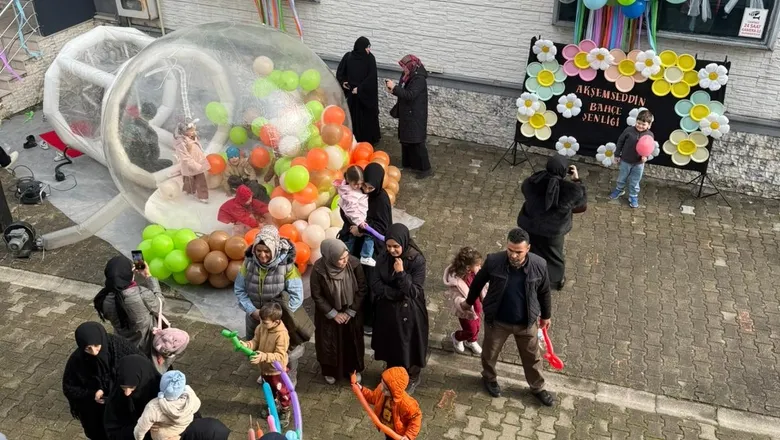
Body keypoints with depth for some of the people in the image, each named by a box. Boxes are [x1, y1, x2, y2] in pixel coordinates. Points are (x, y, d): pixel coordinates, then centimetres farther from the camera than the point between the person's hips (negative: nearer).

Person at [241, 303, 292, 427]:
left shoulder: (282, 334, -35)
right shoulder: (261, 328, -15)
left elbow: (280, 356, -35)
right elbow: (256, 341, -3)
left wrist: (264, 356, -47)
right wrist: (247, 345, -26)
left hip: (277, 370, -6)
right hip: (264, 368, 7)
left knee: (282, 392, 16)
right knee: (268, 389, 31)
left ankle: (285, 412, 40)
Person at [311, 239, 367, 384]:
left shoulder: (354, 264, -24)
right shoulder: (319, 269, -28)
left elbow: (362, 289, -12)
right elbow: (316, 295, -15)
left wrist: (351, 311, -10)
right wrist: (333, 314, -13)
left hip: (351, 312, 2)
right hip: (328, 313, -1)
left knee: (352, 341, 19)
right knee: (329, 343, 16)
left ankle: (353, 369, 43)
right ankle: (330, 371, 41)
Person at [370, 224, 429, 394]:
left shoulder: (417, 260, -22)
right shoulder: (383, 258, -9)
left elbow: (415, 292, -23)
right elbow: (375, 285, -9)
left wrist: (401, 273, -34)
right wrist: (398, 294, -21)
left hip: (409, 312, -4)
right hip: (388, 310, 4)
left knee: (409, 346, 13)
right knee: (390, 345, 20)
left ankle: (412, 378, 38)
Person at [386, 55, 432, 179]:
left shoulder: (419, 79, -22)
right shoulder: (408, 76, 6)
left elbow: (410, 95, -31)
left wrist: (395, 87, -28)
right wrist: (394, 90, -3)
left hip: (416, 117, -9)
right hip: (406, 115, 9)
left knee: (417, 142, -6)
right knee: (406, 140, 17)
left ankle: (425, 168, 0)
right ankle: (409, 163, 31)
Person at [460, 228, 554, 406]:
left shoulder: (539, 265, -22)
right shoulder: (493, 261, -25)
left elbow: (544, 292, -2)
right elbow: (478, 282, -4)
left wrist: (545, 315, 11)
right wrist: (469, 302, 11)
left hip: (527, 321, 1)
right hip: (497, 320, 0)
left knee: (532, 356, 21)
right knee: (490, 353, 23)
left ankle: (537, 387, 48)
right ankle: (489, 378, 54)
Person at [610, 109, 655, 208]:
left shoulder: (650, 135, -14)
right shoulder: (629, 130, -17)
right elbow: (620, 142, -4)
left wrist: (646, 156, -23)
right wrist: (617, 155, 1)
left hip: (639, 163, 0)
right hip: (625, 160, 0)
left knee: (634, 182, 13)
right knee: (622, 178, 21)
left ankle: (633, 196, 31)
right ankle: (619, 190, 46)